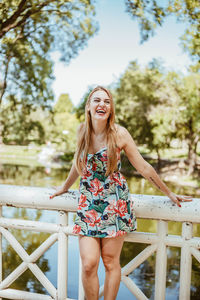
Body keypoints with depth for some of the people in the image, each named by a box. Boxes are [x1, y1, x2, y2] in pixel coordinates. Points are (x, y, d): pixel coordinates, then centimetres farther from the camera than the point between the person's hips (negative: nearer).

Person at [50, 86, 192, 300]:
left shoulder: (119, 134, -7)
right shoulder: (82, 130, 3)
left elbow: (143, 167, 1)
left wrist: (169, 193, 7)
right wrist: (64, 187, 32)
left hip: (114, 202, -2)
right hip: (88, 203, 2)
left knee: (111, 261, 4)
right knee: (88, 264, -4)